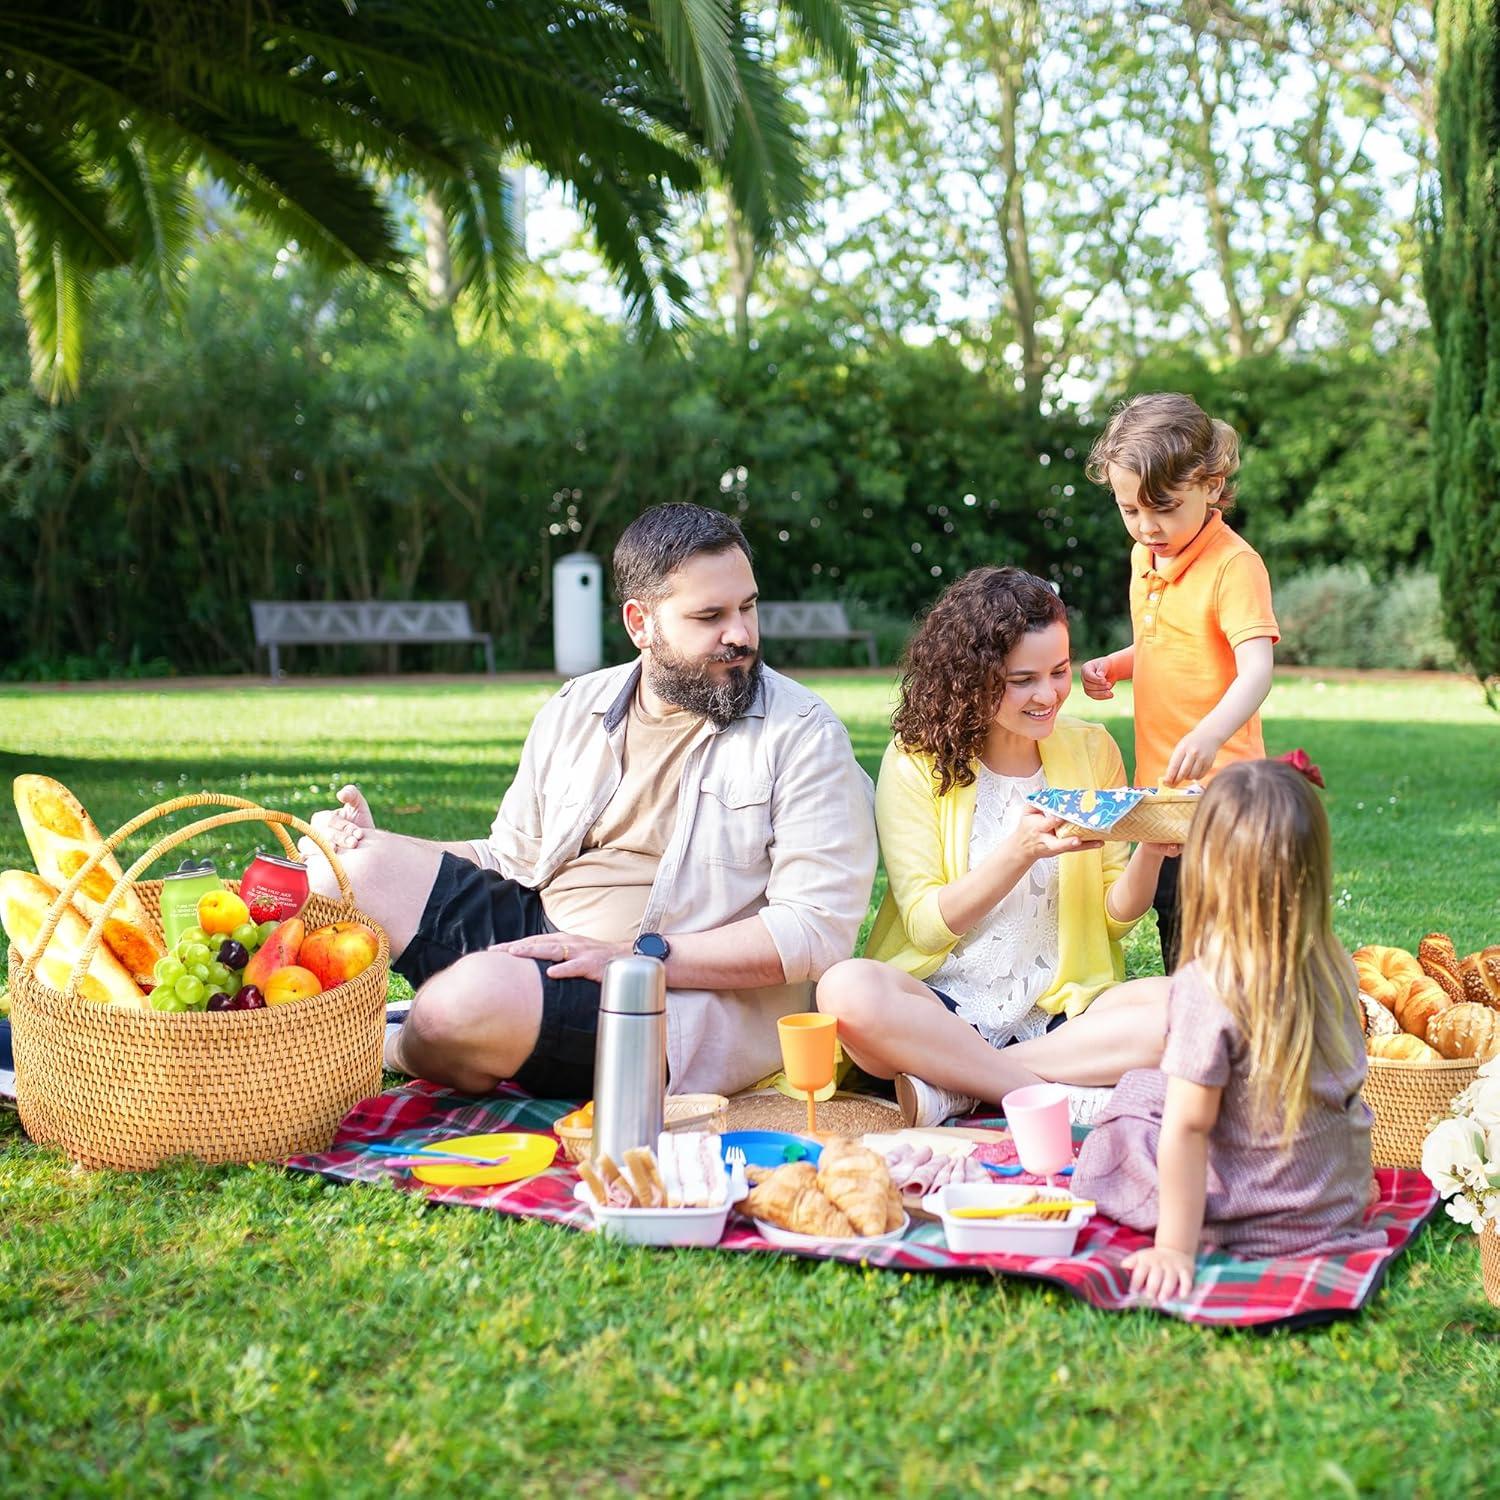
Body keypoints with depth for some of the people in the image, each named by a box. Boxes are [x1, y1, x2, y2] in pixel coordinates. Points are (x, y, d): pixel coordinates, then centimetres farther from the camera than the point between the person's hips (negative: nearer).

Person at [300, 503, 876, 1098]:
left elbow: (818, 929, -14)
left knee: (480, 993, -32)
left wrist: (637, 955, -22)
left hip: (692, 1000, -5)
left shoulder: (803, 735, -5)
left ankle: (397, 1053, 2)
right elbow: (511, 859, 21)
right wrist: (377, 849, 4)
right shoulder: (574, 711, 12)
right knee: (347, 860, -10)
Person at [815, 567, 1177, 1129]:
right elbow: (927, 925, -7)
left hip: (1060, 1013, 3)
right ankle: (1064, 1099, -27)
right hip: (943, 1006, -3)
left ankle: (954, 1085, -23)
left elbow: (1117, 917, 10)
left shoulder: (1091, 749, 8)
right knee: (846, 989, -34)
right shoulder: (916, 762, -2)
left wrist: (1150, 853, -11)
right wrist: (1020, 852, -22)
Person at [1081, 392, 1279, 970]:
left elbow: (1256, 669, -27)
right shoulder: (1145, 558, 10)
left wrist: (1208, 736, -45)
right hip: (1159, 786, 8)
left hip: (1218, 784, -8)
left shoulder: (1234, 564, -16)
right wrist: (1111, 666, 6)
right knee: (1172, 930, 18)